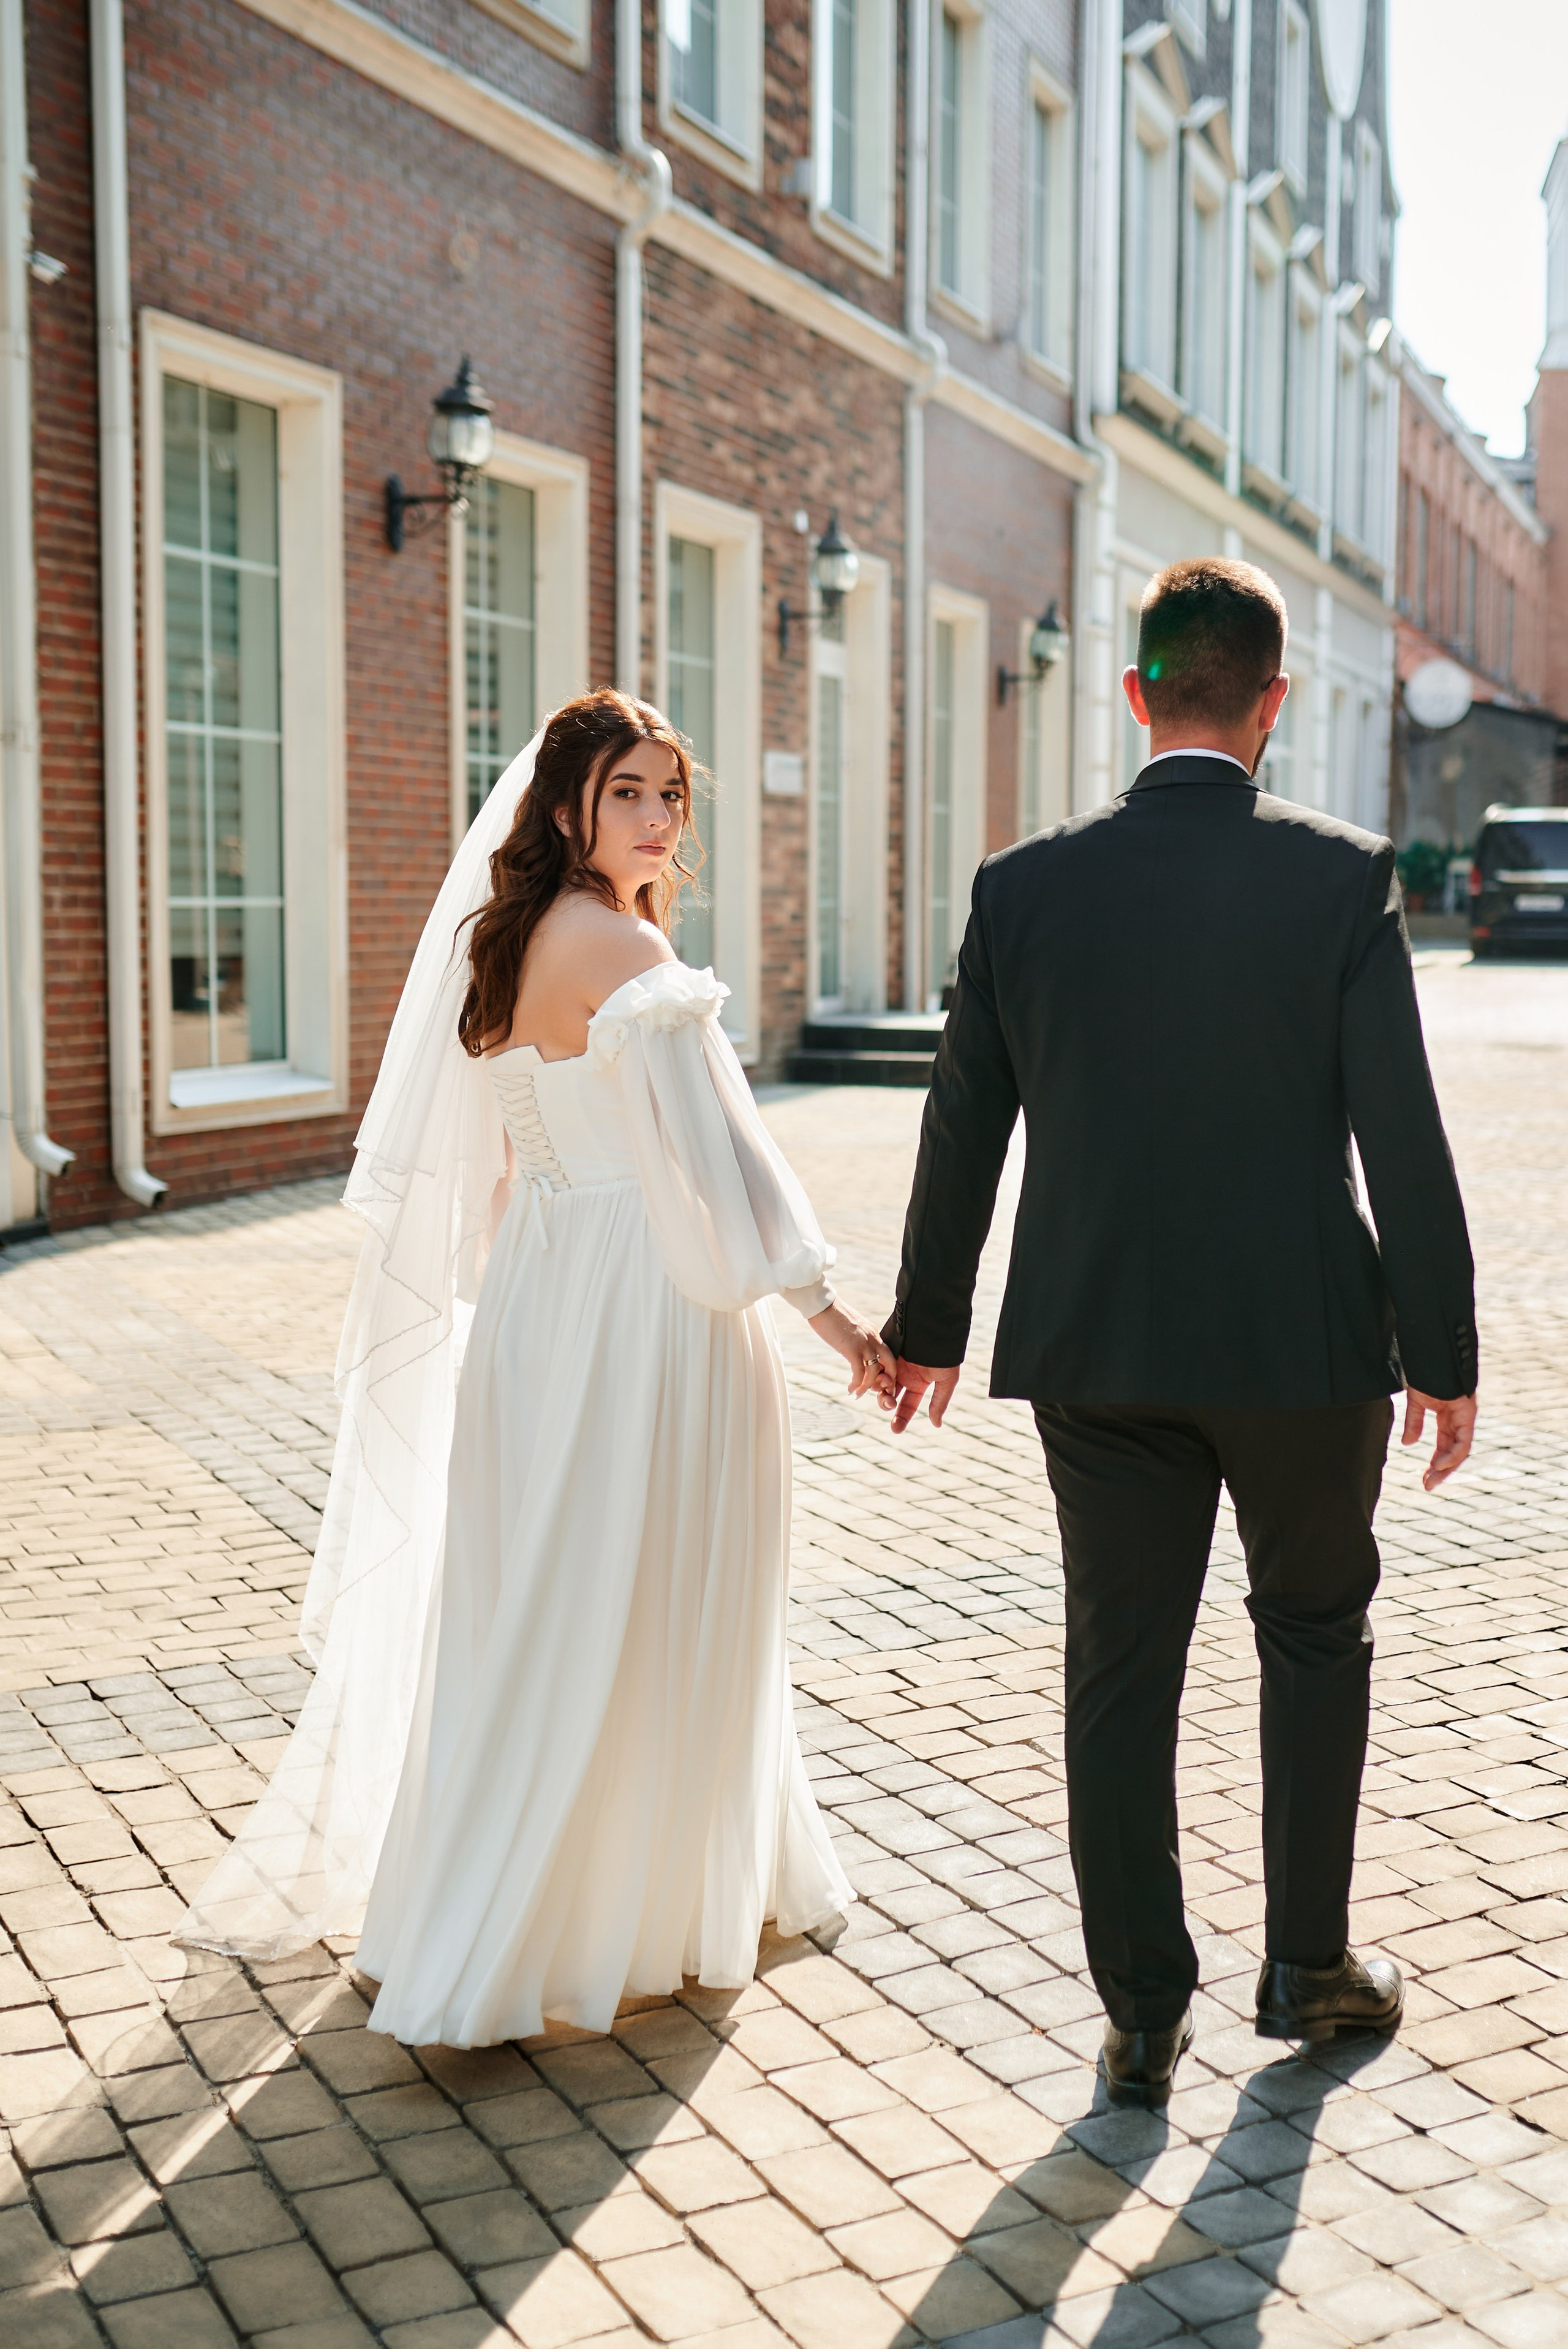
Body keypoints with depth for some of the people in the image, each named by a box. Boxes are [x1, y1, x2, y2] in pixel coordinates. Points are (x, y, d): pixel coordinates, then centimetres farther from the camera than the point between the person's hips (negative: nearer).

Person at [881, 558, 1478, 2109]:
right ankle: (1306, 1965, 30)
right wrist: (1443, 1352, 0)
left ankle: (1143, 2017, 19)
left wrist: (927, 1322, 15)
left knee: (1118, 1676, 11)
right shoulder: (1343, 878, -8)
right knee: (1315, 1632, 21)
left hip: (1098, 1349, 1)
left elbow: (963, 1132, 3)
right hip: (1305, 1340, -1)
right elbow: (1403, 1138, -9)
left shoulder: (1025, 886, -3)